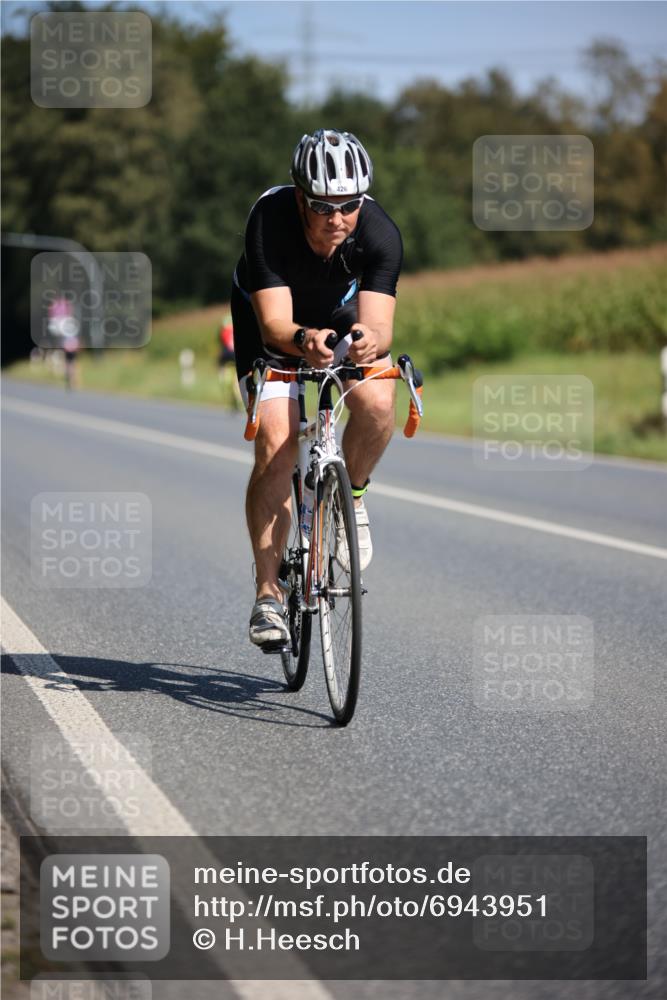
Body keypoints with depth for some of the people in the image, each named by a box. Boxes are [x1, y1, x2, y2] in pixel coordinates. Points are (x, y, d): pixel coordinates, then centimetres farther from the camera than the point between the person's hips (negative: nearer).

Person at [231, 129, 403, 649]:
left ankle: (351, 495, 2)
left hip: (345, 315, 1)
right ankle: (269, 590, -11)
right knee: (276, 443, -19)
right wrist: (304, 340, -61)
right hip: (273, 324, -1)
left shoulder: (380, 232, -31)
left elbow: (380, 324, -37)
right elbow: (275, 324, -39)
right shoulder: (269, 219, -34)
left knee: (377, 402, -28)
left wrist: (370, 340, -61)